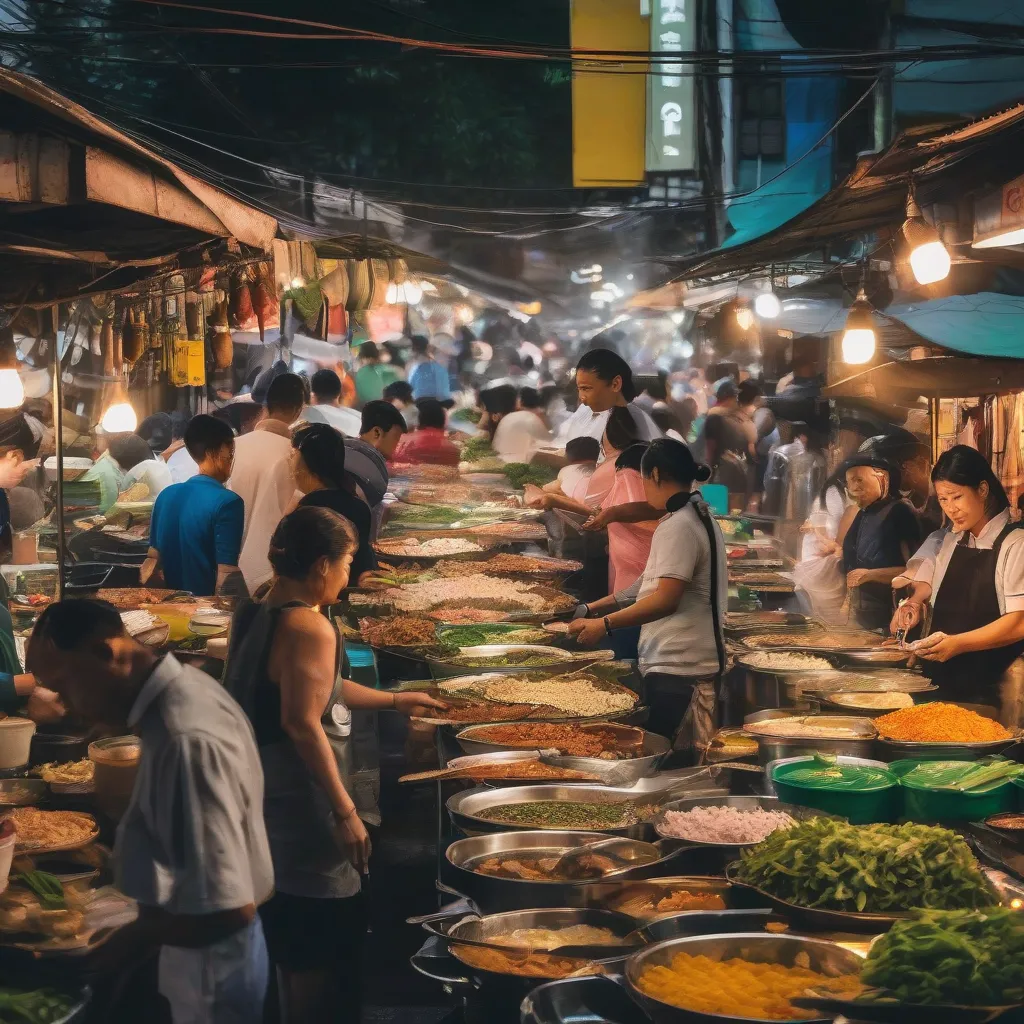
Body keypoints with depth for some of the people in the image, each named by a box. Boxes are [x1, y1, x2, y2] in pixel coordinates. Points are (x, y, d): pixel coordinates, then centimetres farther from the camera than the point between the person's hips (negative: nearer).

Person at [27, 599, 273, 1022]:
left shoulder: (185, 740, -31)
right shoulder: (185, 689, -1)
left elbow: (228, 908, -31)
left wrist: (140, 935, -17)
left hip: (210, 969, -9)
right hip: (212, 955, 9)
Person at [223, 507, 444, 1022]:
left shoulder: (252, 616, 10)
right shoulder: (308, 627, -19)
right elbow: (302, 724, -26)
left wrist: (394, 700, 29)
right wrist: (345, 811, -23)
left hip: (263, 796, 10)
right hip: (300, 807, -10)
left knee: (291, 942, 21)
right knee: (326, 951, 1)